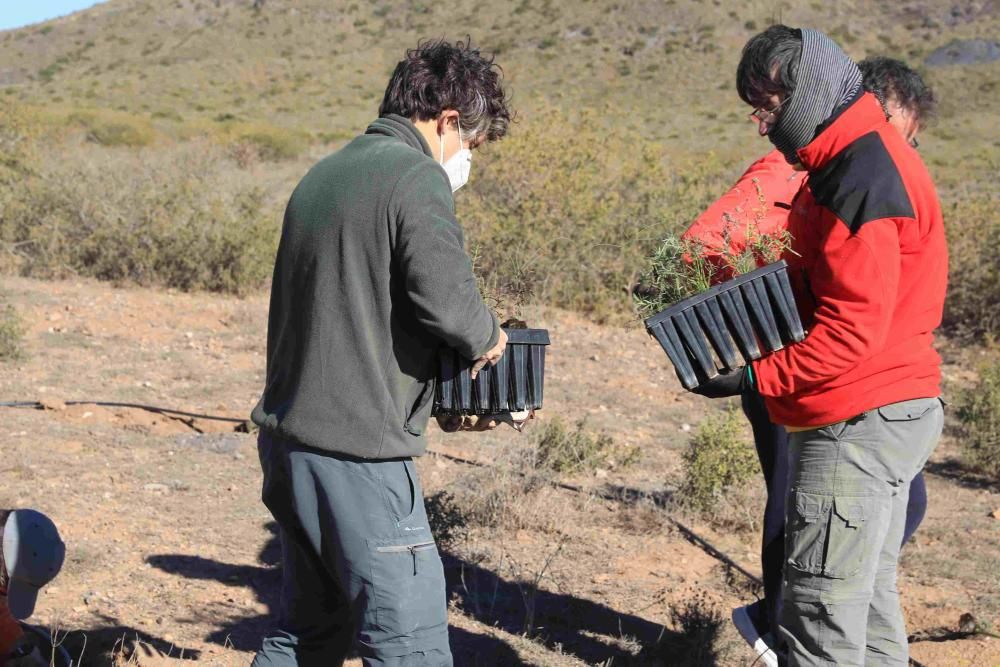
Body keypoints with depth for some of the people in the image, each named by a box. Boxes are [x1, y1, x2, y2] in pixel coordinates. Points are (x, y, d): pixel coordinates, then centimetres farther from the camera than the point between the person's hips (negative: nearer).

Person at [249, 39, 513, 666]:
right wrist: (487, 337, -1)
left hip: (288, 438, 9)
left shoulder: (323, 175, 16)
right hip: (357, 454, -9)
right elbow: (447, 300, -22)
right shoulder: (416, 179, -11)